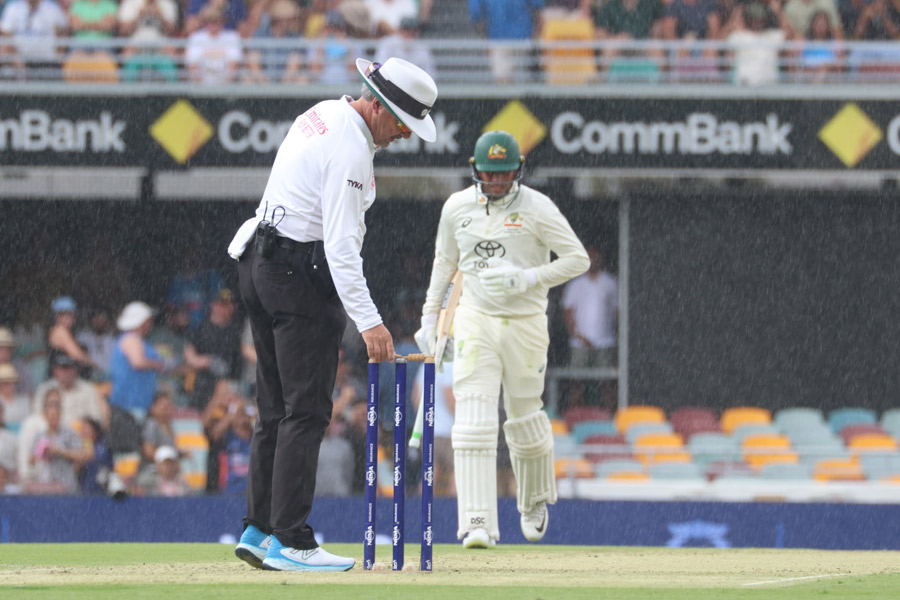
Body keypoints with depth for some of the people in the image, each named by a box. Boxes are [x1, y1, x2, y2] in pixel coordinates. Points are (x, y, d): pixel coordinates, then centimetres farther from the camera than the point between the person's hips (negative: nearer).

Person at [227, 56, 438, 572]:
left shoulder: (322, 115, 12)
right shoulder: (351, 150, -19)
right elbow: (340, 244, -25)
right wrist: (368, 320, -29)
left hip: (260, 260, 10)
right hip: (302, 273, -10)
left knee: (278, 407, 12)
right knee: (307, 409, -9)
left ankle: (260, 530, 12)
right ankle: (290, 541, -12)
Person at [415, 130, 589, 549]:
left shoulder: (536, 208, -7)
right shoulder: (457, 207, 4)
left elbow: (578, 259, -7)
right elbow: (445, 261, 19)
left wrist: (528, 278, -19)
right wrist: (429, 317, 17)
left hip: (525, 323, -1)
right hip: (475, 321, 2)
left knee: (525, 417, 9)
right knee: (474, 418, -14)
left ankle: (535, 499, 39)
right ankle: (477, 524, -21)